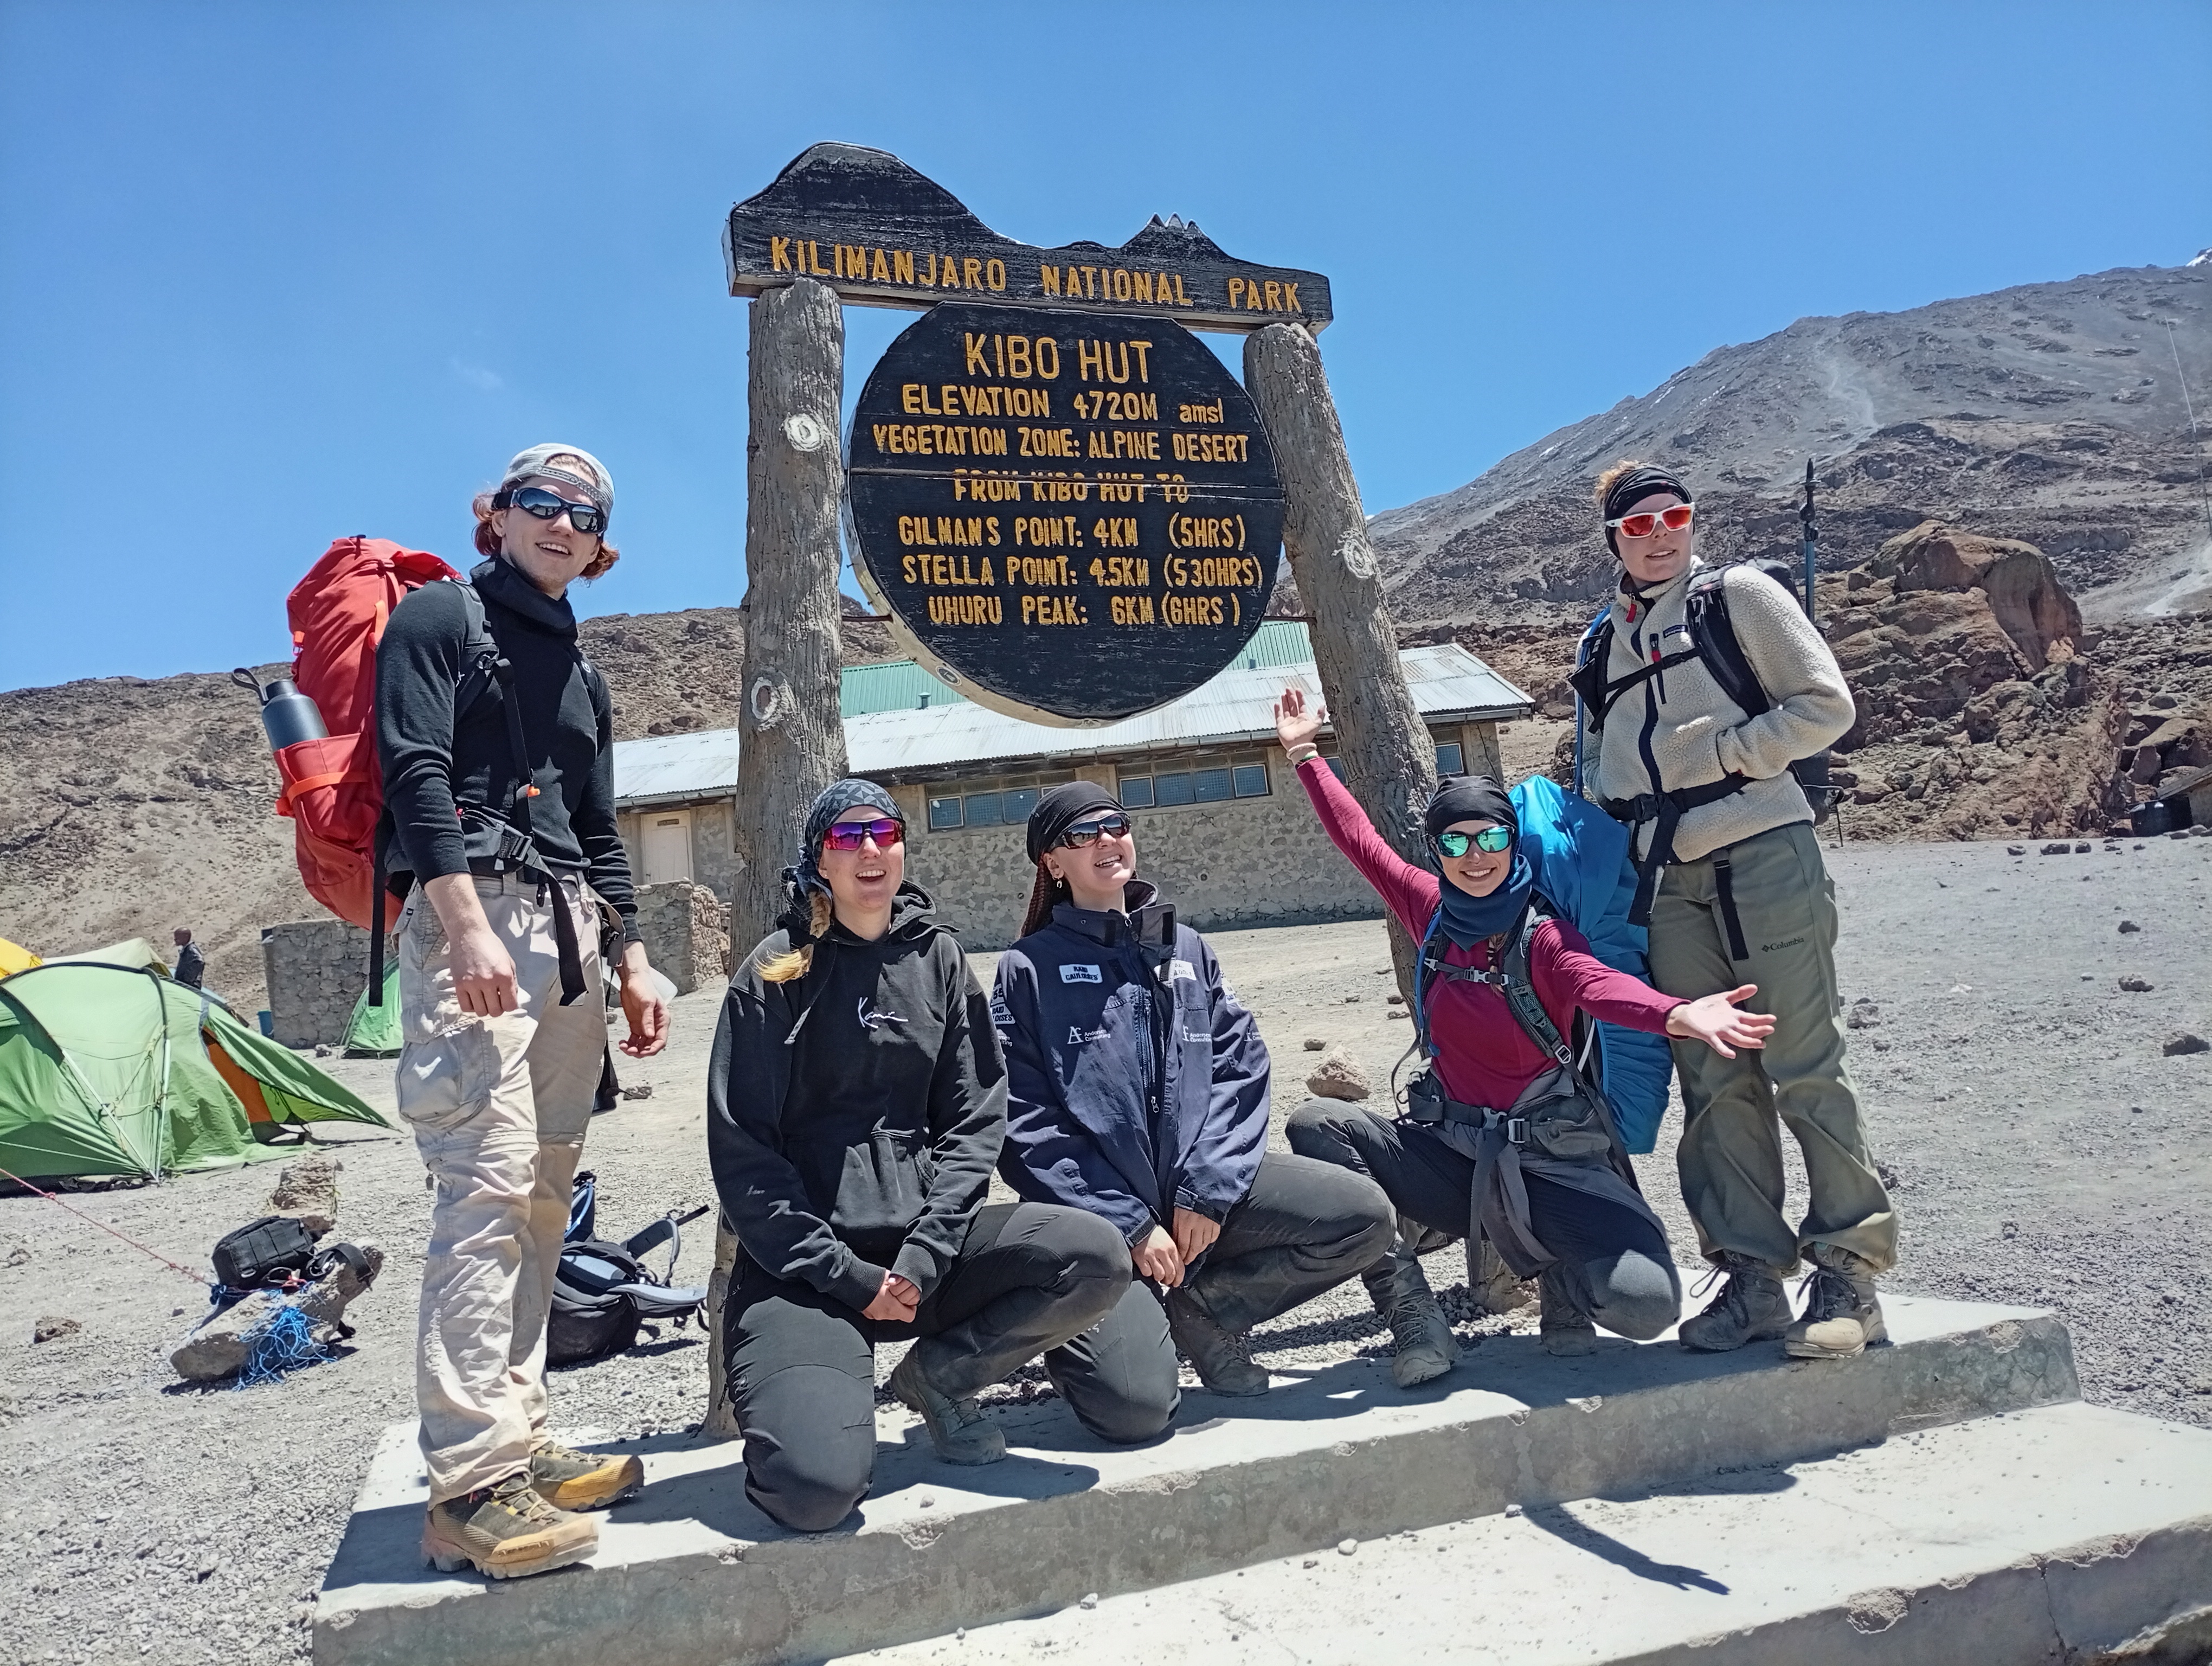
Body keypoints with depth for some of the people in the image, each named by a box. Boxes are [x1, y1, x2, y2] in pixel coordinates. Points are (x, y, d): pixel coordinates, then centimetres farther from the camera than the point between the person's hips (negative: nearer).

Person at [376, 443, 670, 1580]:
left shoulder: (579, 671, 24)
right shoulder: (438, 617, 4)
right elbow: (416, 770, -10)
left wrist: (631, 962, 17)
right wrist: (466, 924, -20)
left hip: (566, 929, 8)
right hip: (469, 913, -7)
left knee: (546, 1193, 5)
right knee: (488, 1183, -16)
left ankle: (516, 1440, 13)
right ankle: (471, 1484, -14)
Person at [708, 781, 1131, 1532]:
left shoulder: (937, 957, 8)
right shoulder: (777, 971, -1)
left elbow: (976, 1117, 3)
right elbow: (742, 1153, -5)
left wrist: (926, 1252, -10)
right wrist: (844, 1274, -13)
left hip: (923, 1239, 4)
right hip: (804, 1264, -4)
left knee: (1097, 1259, -19)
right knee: (817, 1487, -25)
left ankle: (939, 1373, 5)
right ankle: (784, 1392, 11)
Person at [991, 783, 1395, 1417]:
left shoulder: (1185, 948, 12)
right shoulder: (1030, 968, -1)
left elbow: (1242, 1067, 4)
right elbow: (1026, 1123, -7)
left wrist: (1208, 1191, -10)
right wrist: (1128, 1225, -12)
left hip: (1203, 1190, 4)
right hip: (1096, 1208, -4)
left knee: (1366, 1216, -12)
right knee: (1136, 1405, -22)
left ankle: (1207, 1307, 6)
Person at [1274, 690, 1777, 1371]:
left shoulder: (1542, 936, -13)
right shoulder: (1433, 913, 1)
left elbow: (1599, 983, -35)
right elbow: (1359, 839, 12)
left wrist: (1678, 1014, -57)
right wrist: (1304, 754, 18)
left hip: (1551, 1161, -4)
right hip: (1453, 1152, 5)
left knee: (1647, 1302, -27)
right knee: (1317, 1122, -16)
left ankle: (1564, 1273, 12)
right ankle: (1411, 1313, -10)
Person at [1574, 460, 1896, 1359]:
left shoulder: (1738, 593, 5)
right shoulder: (1607, 641, 20)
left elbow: (1826, 706, -2)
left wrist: (1718, 754, -10)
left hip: (1765, 855, -5)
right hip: (1671, 881, 5)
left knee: (1805, 1071, -4)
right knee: (1715, 1086, 4)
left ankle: (1851, 1272, 6)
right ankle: (1753, 1277, 12)